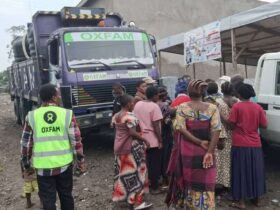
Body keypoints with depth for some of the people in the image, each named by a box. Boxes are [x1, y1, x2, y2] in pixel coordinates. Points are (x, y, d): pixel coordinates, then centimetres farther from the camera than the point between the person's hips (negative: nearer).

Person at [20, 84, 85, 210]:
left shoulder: (32, 116, -5)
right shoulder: (67, 114, -7)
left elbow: (26, 144, 1)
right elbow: (76, 141, -5)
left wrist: (26, 164, 15)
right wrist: (80, 162, 6)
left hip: (43, 167, 0)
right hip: (64, 165, 1)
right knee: (66, 196, 19)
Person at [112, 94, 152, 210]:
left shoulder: (115, 116, 8)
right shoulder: (130, 116, -18)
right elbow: (133, 133, -23)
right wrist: (145, 140, -14)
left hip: (119, 147, 8)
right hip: (131, 148, -8)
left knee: (123, 172, 17)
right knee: (134, 173, -1)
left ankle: (123, 195, 27)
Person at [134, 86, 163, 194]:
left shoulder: (137, 104, 5)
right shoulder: (154, 106, -16)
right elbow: (156, 126, -18)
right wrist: (160, 141, -11)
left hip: (141, 139, 7)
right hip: (153, 140, -7)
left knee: (145, 163, 18)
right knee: (155, 164, 5)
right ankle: (154, 187, 13)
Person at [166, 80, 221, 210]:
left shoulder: (182, 107, -6)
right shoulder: (212, 108, -5)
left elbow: (181, 129, -15)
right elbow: (216, 132, -14)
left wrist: (199, 142, -12)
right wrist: (210, 152, -14)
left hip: (187, 151, 1)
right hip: (205, 151, 0)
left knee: (189, 180, 17)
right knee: (205, 183, 10)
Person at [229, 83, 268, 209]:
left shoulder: (237, 107, -9)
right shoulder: (258, 107, 2)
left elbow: (231, 124, -9)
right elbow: (264, 125, 4)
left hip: (240, 144, -4)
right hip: (255, 144, 4)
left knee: (241, 172, 4)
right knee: (256, 171, 15)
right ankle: (257, 199, 27)